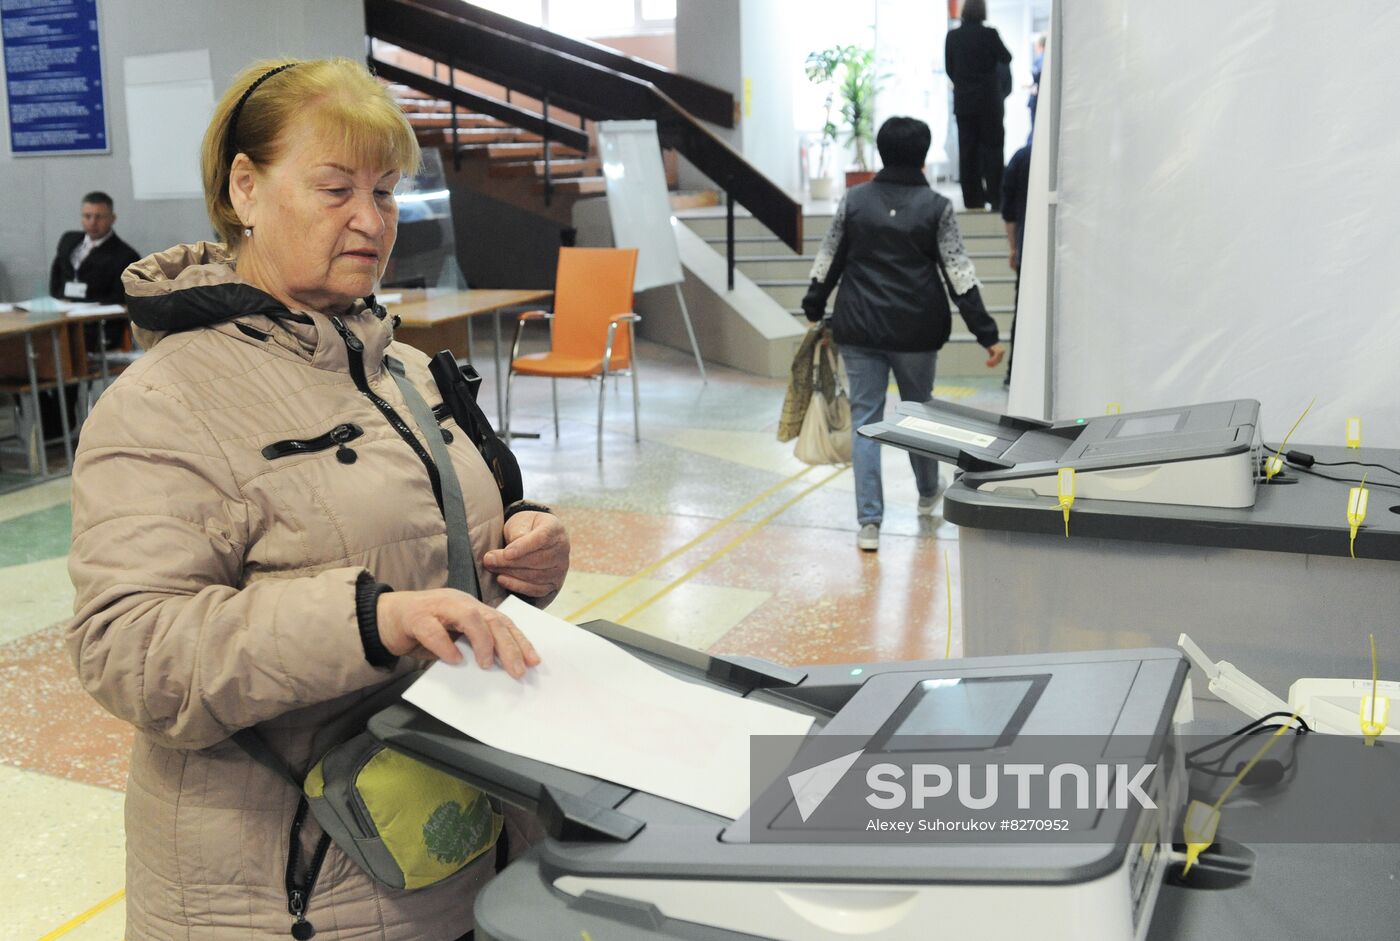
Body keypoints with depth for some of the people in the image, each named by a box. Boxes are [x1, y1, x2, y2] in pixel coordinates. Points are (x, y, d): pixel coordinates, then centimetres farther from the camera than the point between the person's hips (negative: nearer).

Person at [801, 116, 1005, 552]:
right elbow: (960, 275, -8)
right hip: (916, 331, 0)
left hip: (859, 330, 1)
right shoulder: (936, 207, -5)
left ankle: (869, 523, -1)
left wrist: (814, 310, 18)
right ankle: (927, 493, 42)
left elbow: (828, 262, 5)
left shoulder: (855, 200, 0)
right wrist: (986, 334, -6)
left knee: (865, 419, 4)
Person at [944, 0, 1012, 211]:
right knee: (992, 148, 3)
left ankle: (972, 199, 6)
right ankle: (995, 198, 1)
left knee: (967, 150, 6)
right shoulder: (989, 34, -11)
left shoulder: (952, 36, -1)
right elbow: (1006, 58, 1)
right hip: (988, 100, -3)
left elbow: (949, 67, 7)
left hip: (963, 101, 3)